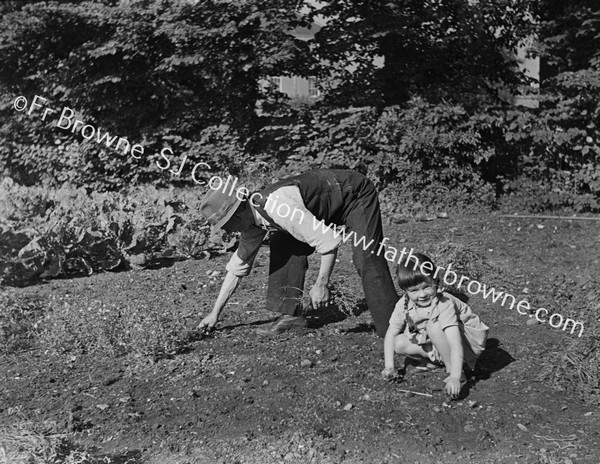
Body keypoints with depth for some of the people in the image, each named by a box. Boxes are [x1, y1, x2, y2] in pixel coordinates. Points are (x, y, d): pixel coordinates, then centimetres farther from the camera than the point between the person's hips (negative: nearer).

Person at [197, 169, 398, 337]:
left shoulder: (277, 207, -35)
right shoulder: (250, 217, -6)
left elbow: (328, 241, -35)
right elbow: (238, 266, 6)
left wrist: (321, 285, -29)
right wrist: (215, 313, 8)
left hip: (356, 195, -9)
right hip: (327, 203, 9)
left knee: (365, 258, -24)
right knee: (283, 245, -1)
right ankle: (290, 314, 2)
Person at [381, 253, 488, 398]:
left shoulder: (444, 305, -32)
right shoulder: (404, 304, -16)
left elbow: (455, 343, -41)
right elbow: (390, 335, -6)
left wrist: (455, 377, -52)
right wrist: (389, 367, -16)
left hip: (469, 342, -6)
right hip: (438, 346, 6)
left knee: (434, 326, -34)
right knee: (399, 343, -15)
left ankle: (454, 371, -19)